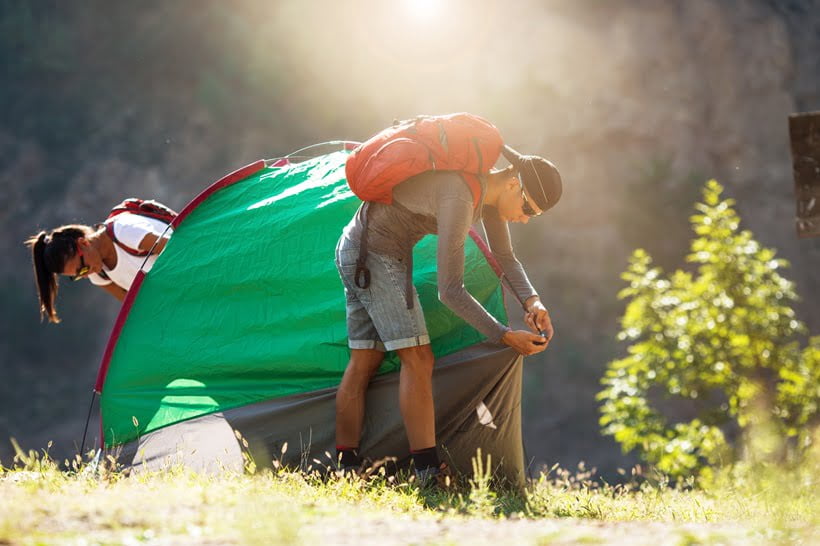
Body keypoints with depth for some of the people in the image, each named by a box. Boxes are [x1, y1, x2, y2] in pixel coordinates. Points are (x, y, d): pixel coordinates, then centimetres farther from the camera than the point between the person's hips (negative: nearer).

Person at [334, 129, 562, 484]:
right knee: (417, 357, -12)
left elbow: (505, 258, 15)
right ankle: (428, 470, -13)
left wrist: (532, 302, -3)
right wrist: (505, 337, -22)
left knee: (364, 361, 8)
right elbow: (450, 291, -26)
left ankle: (345, 468, 9)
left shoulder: (487, 189, 0)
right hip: (377, 253, -10)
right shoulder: (460, 199, -29)